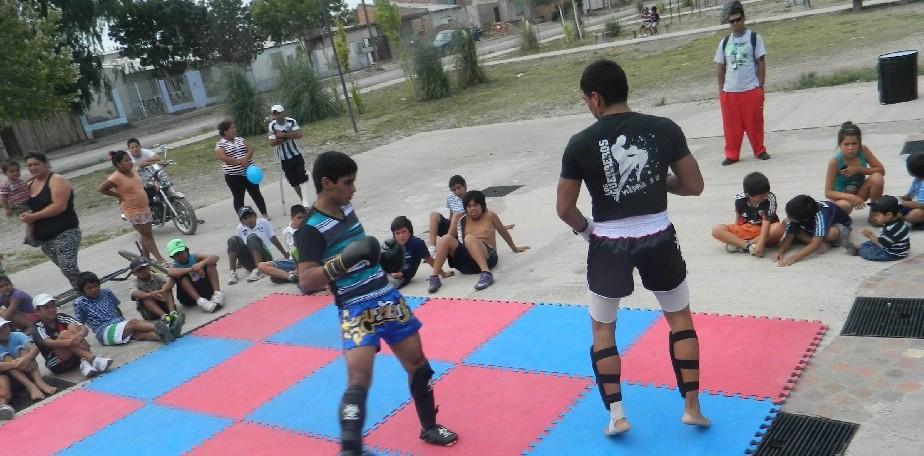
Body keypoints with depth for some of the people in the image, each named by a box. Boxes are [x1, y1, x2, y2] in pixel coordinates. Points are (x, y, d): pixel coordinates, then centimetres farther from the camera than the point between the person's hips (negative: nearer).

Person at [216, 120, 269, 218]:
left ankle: (265, 214, 22)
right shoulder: (220, 144, -6)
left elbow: (250, 150, 2)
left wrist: (246, 158, -19)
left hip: (249, 171, 4)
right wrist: (240, 161, -20)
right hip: (234, 176, -4)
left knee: (256, 193, 11)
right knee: (238, 198, 3)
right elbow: (223, 158, -19)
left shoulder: (240, 139, 10)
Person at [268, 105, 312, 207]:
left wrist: (283, 135, -26)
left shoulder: (291, 121, -11)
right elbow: (272, 143, -16)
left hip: (296, 155, -1)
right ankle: (303, 200, 23)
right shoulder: (272, 126, -10)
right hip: (284, 159, 1)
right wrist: (289, 136, -20)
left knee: (302, 178, -10)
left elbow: (299, 135, -24)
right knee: (293, 181, 10)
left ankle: (306, 201, -10)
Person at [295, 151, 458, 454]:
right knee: (359, 380, -21)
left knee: (417, 362, 14)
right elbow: (306, 281, -25)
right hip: (356, 311, -7)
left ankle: (429, 428, 32)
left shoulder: (346, 208, 6)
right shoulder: (311, 229, -17)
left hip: (387, 298, 7)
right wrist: (343, 262, -33)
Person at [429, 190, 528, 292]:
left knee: (470, 238, -33)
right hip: (465, 261, 3)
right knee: (445, 239, -22)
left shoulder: (490, 216, 7)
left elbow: (503, 232, 20)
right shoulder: (461, 220, 10)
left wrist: (514, 248, 35)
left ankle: (486, 273, -48)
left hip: (487, 256, -3)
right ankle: (434, 277, -27)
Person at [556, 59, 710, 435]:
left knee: (602, 329, 18)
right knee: (680, 319, 22)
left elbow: (564, 209, -5)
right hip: (658, 238, 2)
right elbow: (694, 186, 1)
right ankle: (692, 407, 25)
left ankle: (616, 415, 19)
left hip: (609, 244, -1)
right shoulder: (664, 129, -6)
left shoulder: (581, 143, -10)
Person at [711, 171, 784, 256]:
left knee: (779, 228, -37)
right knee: (716, 230, -18)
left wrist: (760, 244, -38)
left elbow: (766, 222, -29)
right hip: (745, 230, 2)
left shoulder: (770, 198, -23)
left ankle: (739, 245, -29)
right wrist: (735, 235, -7)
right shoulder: (739, 199, -13)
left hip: (766, 232, -2)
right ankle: (748, 246, -31)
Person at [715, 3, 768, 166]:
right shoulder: (724, 42, 9)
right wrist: (721, 91, 7)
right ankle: (732, 155, 15)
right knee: (731, 125, 5)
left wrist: (761, 87, -5)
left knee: (754, 123, 4)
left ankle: (760, 151, 20)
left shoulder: (754, 37, 0)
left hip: (751, 90, -3)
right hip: (729, 91, 3)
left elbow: (761, 63, 0)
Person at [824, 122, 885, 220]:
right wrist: (850, 197, -39)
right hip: (842, 197, -4)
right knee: (844, 206, -39)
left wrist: (858, 169, -25)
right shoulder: (835, 161, -25)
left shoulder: (863, 150, -16)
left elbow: (881, 170, -10)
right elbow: (828, 193, -23)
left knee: (877, 177, -25)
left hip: (859, 192, 4)